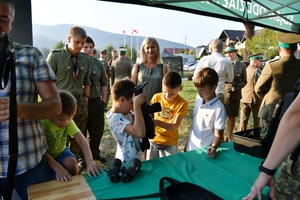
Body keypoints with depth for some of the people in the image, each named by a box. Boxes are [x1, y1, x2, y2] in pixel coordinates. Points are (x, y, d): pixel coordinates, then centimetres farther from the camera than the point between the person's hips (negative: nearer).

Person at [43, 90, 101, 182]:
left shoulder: (68, 121, -14)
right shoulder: (42, 122, -28)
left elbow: (81, 139, -24)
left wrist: (90, 161, -38)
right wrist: (58, 168, -42)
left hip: (60, 152, 3)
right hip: (45, 156, -3)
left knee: (71, 163, -26)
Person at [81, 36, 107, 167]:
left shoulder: (98, 64, 5)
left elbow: (104, 82, 13)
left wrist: (104, 99, 10)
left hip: (96, 101, 4)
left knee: (97, 130, 15)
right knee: (81, 132, 9)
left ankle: (95, 153, 37)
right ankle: (82, 157, 26)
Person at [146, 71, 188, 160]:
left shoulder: (182, 103, -14)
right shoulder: (156, 97, -5)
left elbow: (175, 127, -19)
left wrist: (158, 123, -34)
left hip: (169, 145, -3)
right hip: (153, 141, 3)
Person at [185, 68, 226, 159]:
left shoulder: (219, 109, -20)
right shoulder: (199, 99, -1)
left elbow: (218, 135, -16)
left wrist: (213, 148, -34)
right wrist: (188, 143, 13)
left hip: (204, 152, -6)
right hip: (190, 148, 6)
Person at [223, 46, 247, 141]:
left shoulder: (242, 66, 7)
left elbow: (244, 81, 6)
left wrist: (236, 87, -10)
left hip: (235, 94, 2)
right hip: (222, 93, -2)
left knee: (232, 116, 10)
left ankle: (229, 136, 25)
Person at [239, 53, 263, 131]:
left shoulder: (245, 70, 9)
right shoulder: (257, 71, -13)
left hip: (244, 98, 7)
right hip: (255, 98, -6)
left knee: (244, 118, 11)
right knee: (256, 118, 6)